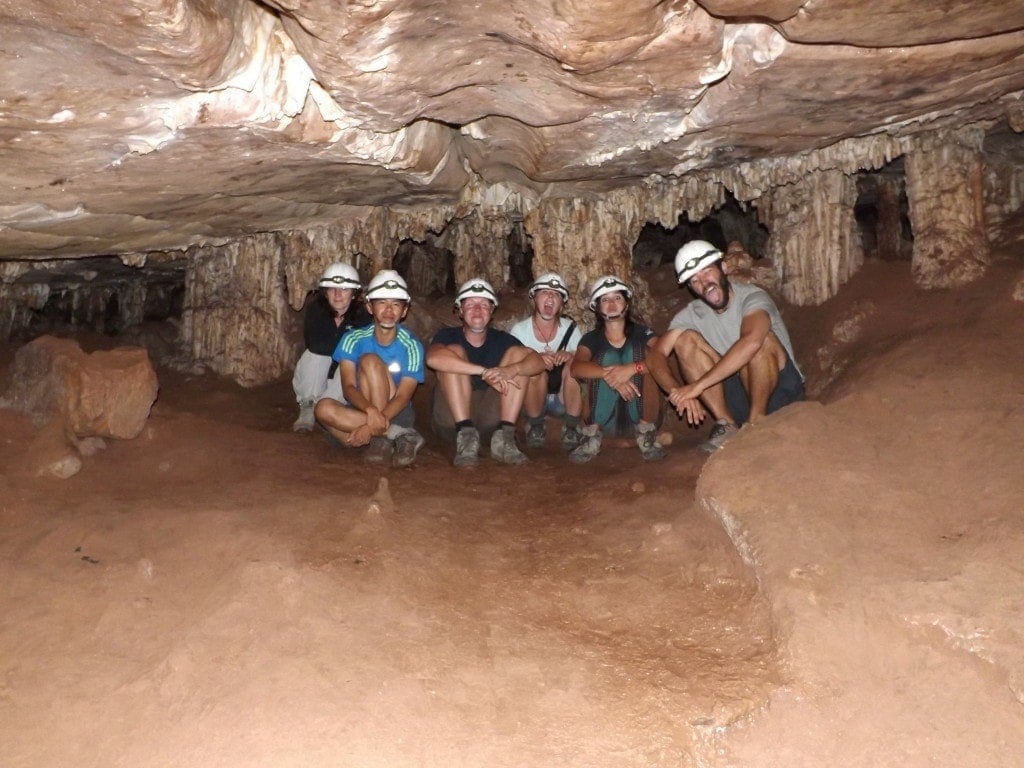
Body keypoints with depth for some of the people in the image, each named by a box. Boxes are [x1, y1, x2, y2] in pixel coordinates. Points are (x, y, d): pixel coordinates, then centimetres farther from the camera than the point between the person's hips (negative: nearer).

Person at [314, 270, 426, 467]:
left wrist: (372, 425, -32)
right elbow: (348, 387, -15)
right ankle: (397, 435, -29)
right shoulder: (354, 339, -6)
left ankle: (381, 438, -27)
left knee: (369, 360, -25)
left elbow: (403, 396, -17)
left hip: (397, 413, -2)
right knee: (324, 408, -31)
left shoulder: (411, 346, -11)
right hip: (360, 409, 2)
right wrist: (370, 410, -38)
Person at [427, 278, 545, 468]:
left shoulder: (501, 339, 7)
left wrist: (511, 370, -33)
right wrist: (485, 372, -34)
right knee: (454, 352, -20)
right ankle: (466, 436, -31)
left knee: (518, 352, -9)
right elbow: (433, 358, -28)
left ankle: (504, 437, -22)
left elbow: (538, 362, -10)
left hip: (490, 416, 3)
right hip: (451, 415, -2)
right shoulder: (448, 336, -2)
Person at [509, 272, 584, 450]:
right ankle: (536, 426, -9)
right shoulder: (519, 330, -5)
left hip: (564, 400, 1)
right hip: (530, 400, -1)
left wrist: (570, 356, -29)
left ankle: (571, 427, -13)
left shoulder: (570, 329, 0)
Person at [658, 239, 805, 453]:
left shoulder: (752, 298, -17)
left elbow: (750, 342, -38)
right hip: (737, 395, 5)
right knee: (685, 340, -13)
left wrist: (699, 385, -39)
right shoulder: (693, 314, 0)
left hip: (781, 389, -4)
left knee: (759, 336, -32)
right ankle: (726, 424, -17)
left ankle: (757, 422, -18)